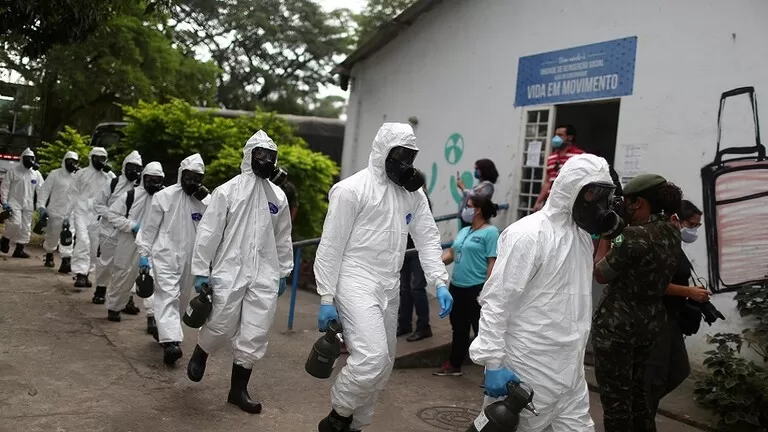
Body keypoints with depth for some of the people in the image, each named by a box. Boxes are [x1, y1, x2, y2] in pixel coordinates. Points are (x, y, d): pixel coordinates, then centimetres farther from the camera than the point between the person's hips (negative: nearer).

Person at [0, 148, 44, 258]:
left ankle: (19, 249, 13)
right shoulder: (13, 171, -3)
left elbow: (41, 190, 6)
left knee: (25, 228, 4)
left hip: (28, 205, 4)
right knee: (15, 223, -18)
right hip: (14, 202, -4)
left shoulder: (36, 174, 6)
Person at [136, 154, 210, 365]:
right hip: (165, 255, -4)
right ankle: (170, 341, -19)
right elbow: (150, 226, -1)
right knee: (168, 295, -12)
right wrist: (144, 253, -2)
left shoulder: (205, 201, 3)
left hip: (189, 259, 4)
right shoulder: (165, 196, -5)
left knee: (181, 298, 15)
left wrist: (207, 200, -17)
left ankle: (163, 331, 36)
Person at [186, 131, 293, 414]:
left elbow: (283, 238, 15)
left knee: (254, 336, 3)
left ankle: (238, 389, 19)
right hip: (229, 272, -3)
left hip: (264, 276, 4)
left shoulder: (278, 197, 8)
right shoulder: (228, 191, -5)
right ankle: (199, 355, 38)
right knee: (221, 328, 4)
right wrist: (201, 271, -6)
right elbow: (209, 233, -5)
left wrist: (283, 273, 16)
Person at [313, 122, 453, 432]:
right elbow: (331, 247, -9)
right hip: (356, 283, -7)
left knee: (382, 364, 13)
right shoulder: (352, 189, -10)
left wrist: (440, 282, -6)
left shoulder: (413, 192, 8)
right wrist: (326, 299, -10)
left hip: (390, 287, 7)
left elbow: (428, 238, 8)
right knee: (371, 358, -21)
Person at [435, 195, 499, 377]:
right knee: (459, 329, 19)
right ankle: (454, 365, 31)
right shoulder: (464, 231, 14)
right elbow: (451, 252, 18)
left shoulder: (490, 232, -11)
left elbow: (493, 263, -16)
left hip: (476, 289, -8)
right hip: (457, 287, 8)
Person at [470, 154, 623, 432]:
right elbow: (496, 300, -19)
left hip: (570, 368, 8)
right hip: (528, 368, -8)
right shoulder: (528, 234, -16)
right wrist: (493, 363, -22)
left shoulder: (583, 235, 11)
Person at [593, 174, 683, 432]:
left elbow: (601, 274, -11)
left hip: (617, 323, -8)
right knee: (636, 390, 22)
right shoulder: (672, 233, 3)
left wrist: (606, 234, -3)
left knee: (614, 395, 4)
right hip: (651, 323, 8)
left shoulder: (634, 235, -22)